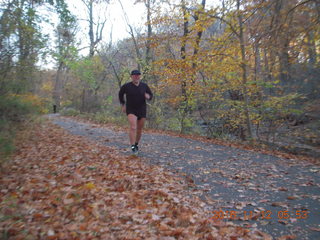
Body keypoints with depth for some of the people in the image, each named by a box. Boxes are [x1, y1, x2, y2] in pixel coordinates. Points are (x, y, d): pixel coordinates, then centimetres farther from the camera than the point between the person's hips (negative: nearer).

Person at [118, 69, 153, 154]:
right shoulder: (126, 86, -8)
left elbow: (151, 95, 7)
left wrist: (148, 96, -17)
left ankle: (136, 144, 34)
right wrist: (123, 105, 7)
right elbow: (120, 94, 10)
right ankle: (132, 147, -16)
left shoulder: (144, 86, -3)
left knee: (139, 129, 11)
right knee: (133, 127, -21)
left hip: (142, 110, 3)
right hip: (131, 110, -3)